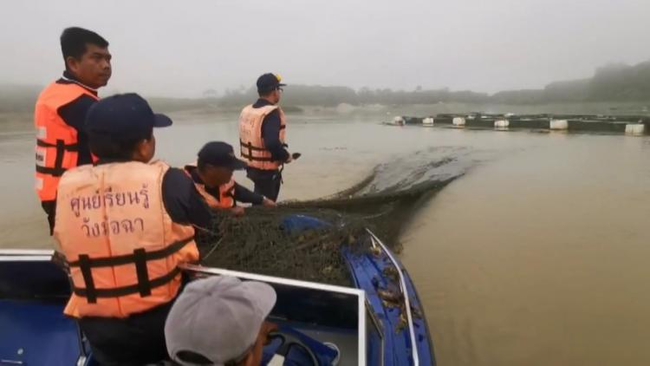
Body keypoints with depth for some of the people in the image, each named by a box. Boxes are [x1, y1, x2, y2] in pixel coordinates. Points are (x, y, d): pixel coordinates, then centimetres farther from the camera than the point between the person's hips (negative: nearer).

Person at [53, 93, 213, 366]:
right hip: (164, 322, -3)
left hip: (100, 333, 4)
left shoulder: (67, 186, -6)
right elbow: (207, 231, -2)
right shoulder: (169, 181, -17)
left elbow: (69, 250, 8)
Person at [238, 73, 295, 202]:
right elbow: (272, 143, -32)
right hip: (267, 169, -8)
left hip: (251, 166, 8)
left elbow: (246, 139, 12)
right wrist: (286, 156, -16)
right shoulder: (272, 113, -20)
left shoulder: (246, 110, 5)